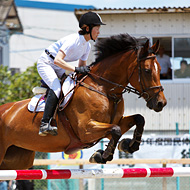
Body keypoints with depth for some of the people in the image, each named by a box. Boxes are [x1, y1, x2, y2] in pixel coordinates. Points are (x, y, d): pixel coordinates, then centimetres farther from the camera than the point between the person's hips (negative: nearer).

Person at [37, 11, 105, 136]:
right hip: (46, 63, -10)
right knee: (56, 87, -29)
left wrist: (87, 71, -9)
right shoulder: (73, 40, -27)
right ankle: (45, 125, -34)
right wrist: (76, 69, -39)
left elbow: (82, 68, 12)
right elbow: (57, 61, -36)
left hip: (58, 68, 10)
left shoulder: (87, 46, 1)